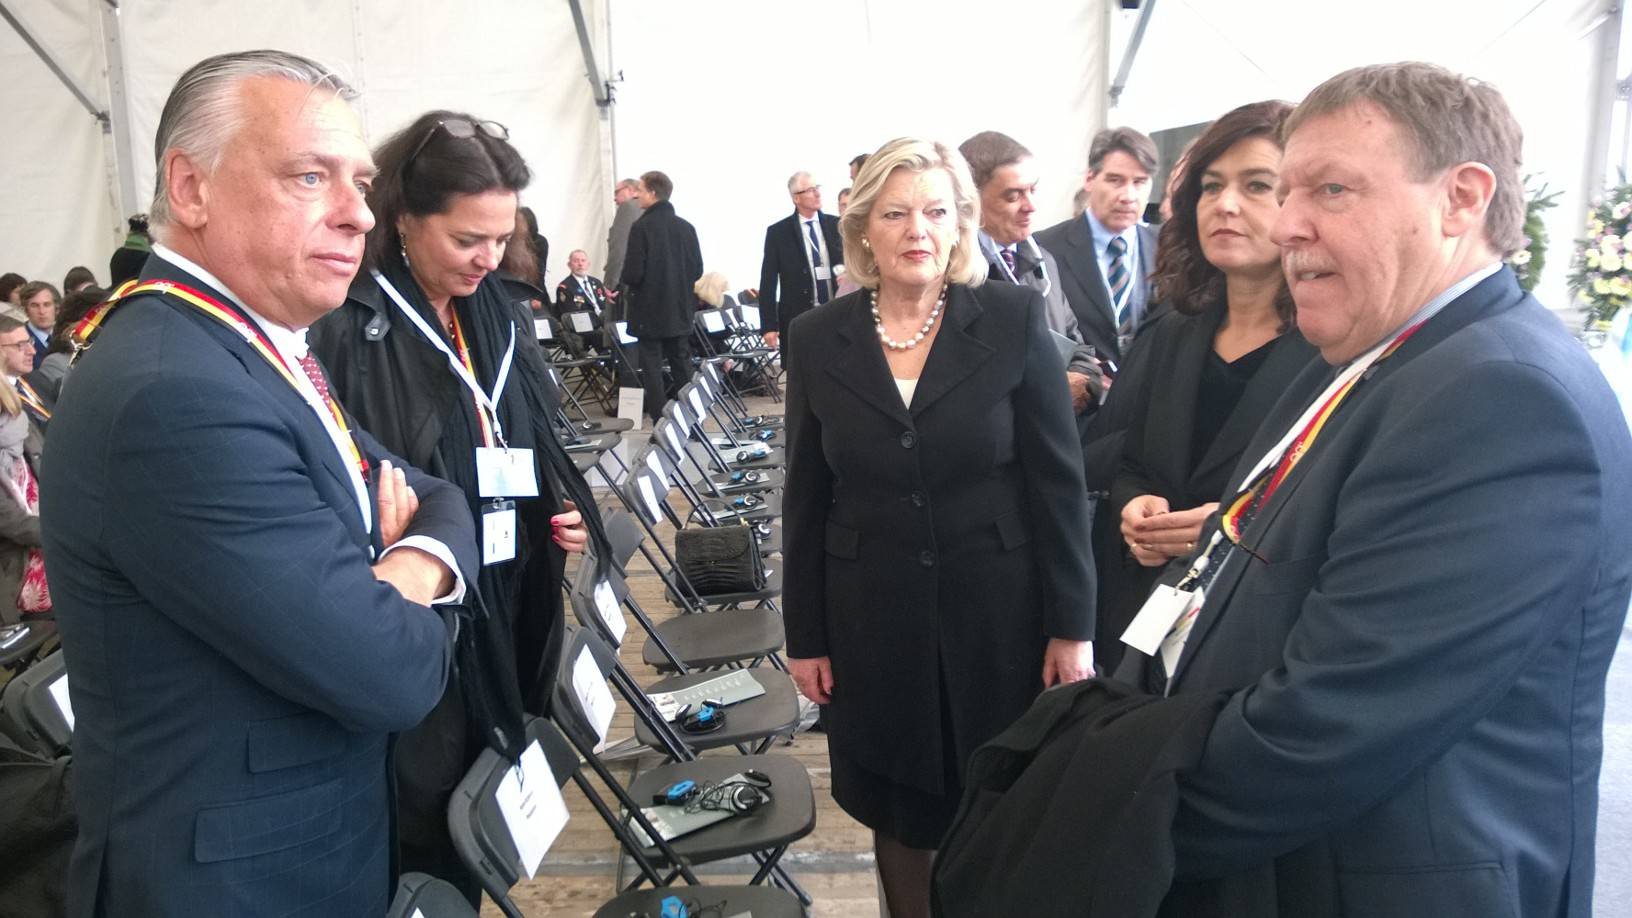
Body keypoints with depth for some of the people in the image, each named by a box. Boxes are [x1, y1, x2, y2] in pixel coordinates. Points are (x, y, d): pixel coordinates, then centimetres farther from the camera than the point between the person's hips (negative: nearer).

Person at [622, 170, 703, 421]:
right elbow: (697, 269, 7)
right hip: (680, 312, 5)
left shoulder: (642, 227, -13)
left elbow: (633, 273, -17)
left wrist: (622, 277, 4)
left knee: (652, 371, 1)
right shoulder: (686, 227, 3)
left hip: (650, 311, -5)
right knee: (683, 367, 12)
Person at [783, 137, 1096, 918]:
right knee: (900, 811, 14)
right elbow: (806, 501, 3)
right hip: (873, 622, 2)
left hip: (997, 615, -1)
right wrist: (804, 636, 3)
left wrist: (1071, 625, -5)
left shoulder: (1015, 319, -6)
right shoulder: (817, 339, 0)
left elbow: (1058, 481, -4)